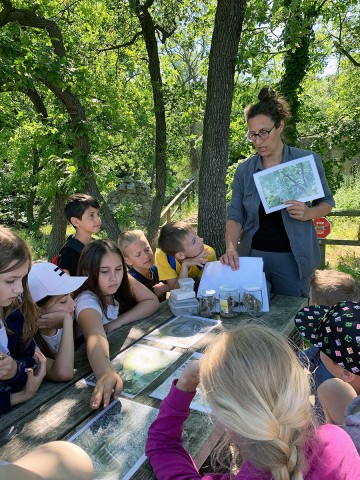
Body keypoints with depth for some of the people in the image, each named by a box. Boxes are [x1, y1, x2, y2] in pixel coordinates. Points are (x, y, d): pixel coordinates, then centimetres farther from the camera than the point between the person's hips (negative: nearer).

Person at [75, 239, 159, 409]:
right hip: (98, 364, -4)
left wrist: (118, 322, -22)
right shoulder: (87, 301, -26)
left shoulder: (123, 282, -10)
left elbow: (152, 301, -11)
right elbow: (95, 336, -43)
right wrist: (105, 373, -61)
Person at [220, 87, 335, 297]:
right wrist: (231, 248, -19)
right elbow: (235, 216, -2)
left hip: (292, 258, -1)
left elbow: (327, 202, 5)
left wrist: (308, 214, -17)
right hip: (253, 255, 2)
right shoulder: (244, 171, 0)